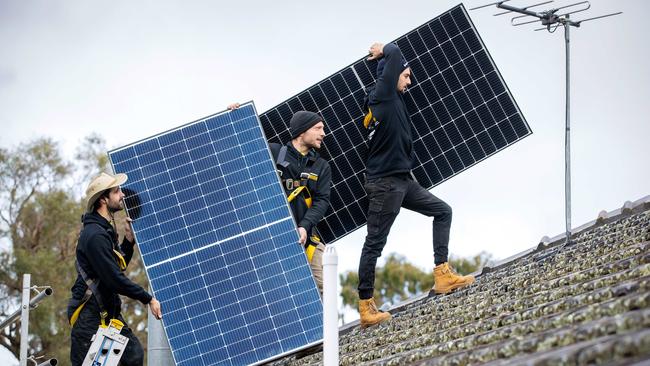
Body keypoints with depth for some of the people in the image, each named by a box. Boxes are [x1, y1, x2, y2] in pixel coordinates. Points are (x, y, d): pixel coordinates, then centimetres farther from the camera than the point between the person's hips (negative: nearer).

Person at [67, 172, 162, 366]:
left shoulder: (106, 230, 12)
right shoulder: (95, 235, -20)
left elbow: (118, 266, 20)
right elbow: (114, 279, -23)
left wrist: (129, 240, 7)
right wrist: (148, 299, -16)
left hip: (109, 311, 10)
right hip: (89, 314, -10)